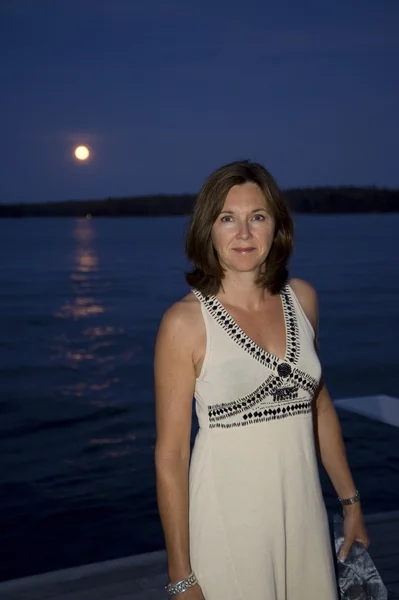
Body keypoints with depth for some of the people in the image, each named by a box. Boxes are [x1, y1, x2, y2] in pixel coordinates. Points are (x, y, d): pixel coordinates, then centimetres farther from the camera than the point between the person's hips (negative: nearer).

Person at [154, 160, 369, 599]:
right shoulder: (185, 321, -14)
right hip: (228, 517, -4)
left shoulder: (302, 299, 1)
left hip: (304, 509, 5)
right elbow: (170, 454, -12)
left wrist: (350, 501, 14)